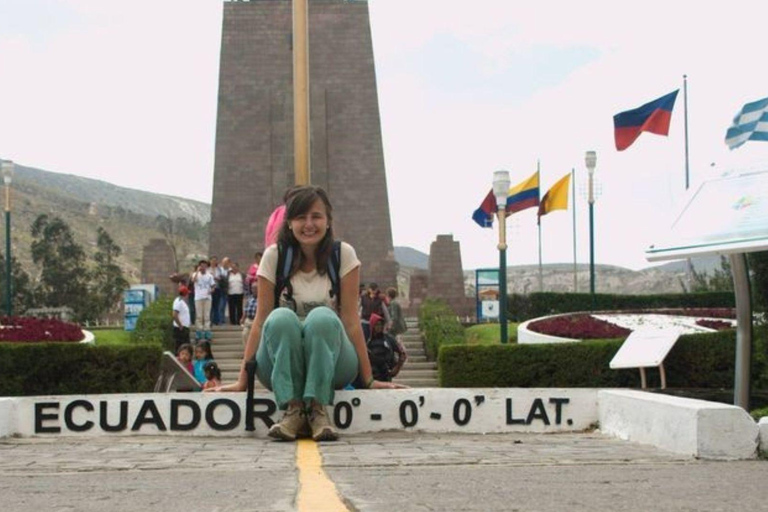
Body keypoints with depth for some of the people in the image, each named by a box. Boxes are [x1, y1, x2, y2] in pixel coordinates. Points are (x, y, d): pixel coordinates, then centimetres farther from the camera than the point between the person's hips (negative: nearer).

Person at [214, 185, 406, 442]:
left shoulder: (344, 255, -4)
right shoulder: (274, 256, -2)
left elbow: (351, 320, -6)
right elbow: (260, 320, -5)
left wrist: (369, 380, -12)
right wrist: (242, 380, -13)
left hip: (331, 365, 0)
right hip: (281, 365, 1)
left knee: (322, 318, -32)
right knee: (282, 319, -31)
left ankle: (318, 408, -29)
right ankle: (291, 408, -29)